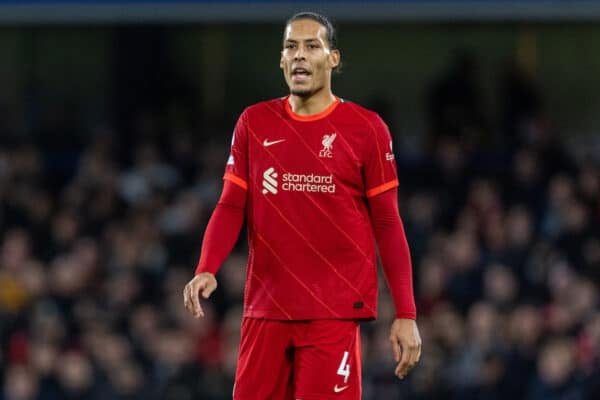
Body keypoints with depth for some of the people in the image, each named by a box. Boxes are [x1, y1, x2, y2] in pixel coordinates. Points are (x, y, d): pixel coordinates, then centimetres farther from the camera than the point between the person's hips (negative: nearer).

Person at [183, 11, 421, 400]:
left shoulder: (366, 128, 0)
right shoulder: (254, 123, 9)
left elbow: (387, 223, 1)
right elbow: (231, 207, 7)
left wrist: (406, 314, -4)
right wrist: (206, 270, -12)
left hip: (335, 310, -3)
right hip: (265, 309, 3)